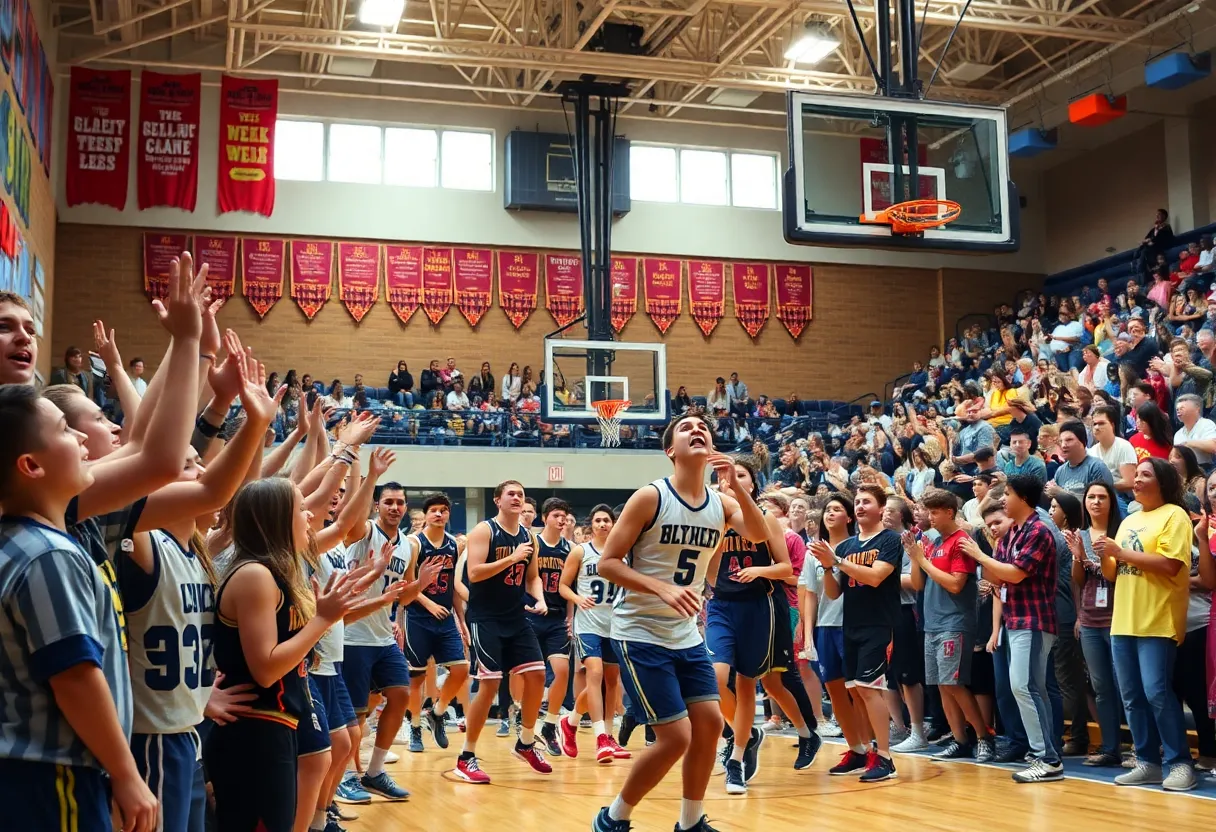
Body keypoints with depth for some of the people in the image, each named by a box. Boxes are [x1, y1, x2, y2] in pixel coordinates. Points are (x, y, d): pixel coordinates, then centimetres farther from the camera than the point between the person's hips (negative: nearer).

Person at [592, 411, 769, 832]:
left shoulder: (721, 502, 3)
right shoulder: (650, 497, -15)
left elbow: (760, 535, -14)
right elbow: (607, 563, -17)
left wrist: (736, 487, -28)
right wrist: (663, 589, -28)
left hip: (687, 635, 7)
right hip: (640, 635, -7)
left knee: (710, 723, 5)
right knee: (676, 737, -9)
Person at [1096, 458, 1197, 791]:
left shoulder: (1174, 515, -5)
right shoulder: (1129, 521, 18)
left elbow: (1169, 564, -19)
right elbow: (1112, 574, 20)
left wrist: (1121, 551, -15)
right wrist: (1106, 557, -2)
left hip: (1157, 622, -7)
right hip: (1123, 622, 8)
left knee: (1156, 692, -12)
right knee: (1132, 696, 7)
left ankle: (1180, 763, -2)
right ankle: (1147, 762, 14)